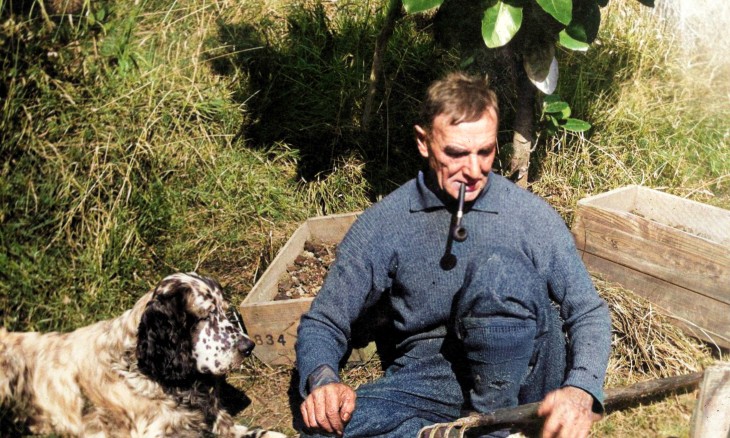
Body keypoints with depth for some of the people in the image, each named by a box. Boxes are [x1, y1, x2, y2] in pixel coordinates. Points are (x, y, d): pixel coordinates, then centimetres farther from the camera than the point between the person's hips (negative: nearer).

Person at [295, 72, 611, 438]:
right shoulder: (383, 224, -1)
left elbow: (589, 312, 1)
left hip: (517, 375, -1)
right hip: (427, 377, 1)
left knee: (497, 264, -30)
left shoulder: (531, 215, -2)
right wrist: (322, 379, -21)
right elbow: (323, 322, 3)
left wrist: (580, 391, -21)